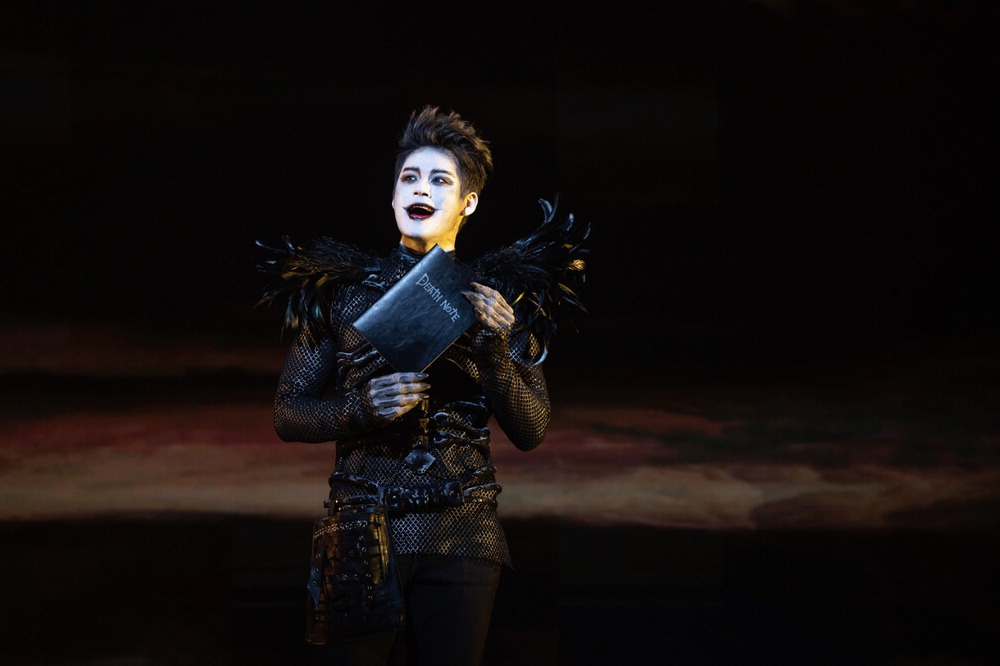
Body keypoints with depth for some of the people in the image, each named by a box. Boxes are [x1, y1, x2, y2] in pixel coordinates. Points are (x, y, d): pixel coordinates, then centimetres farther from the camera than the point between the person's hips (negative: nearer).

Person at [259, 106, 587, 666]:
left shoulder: (499, 297, 4)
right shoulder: (341, 289, 4)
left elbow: (531, 431, 1)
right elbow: (288, 415, 4)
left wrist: (495, 351, -15)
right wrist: (361, 409, -15)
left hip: (461, 538, 0)